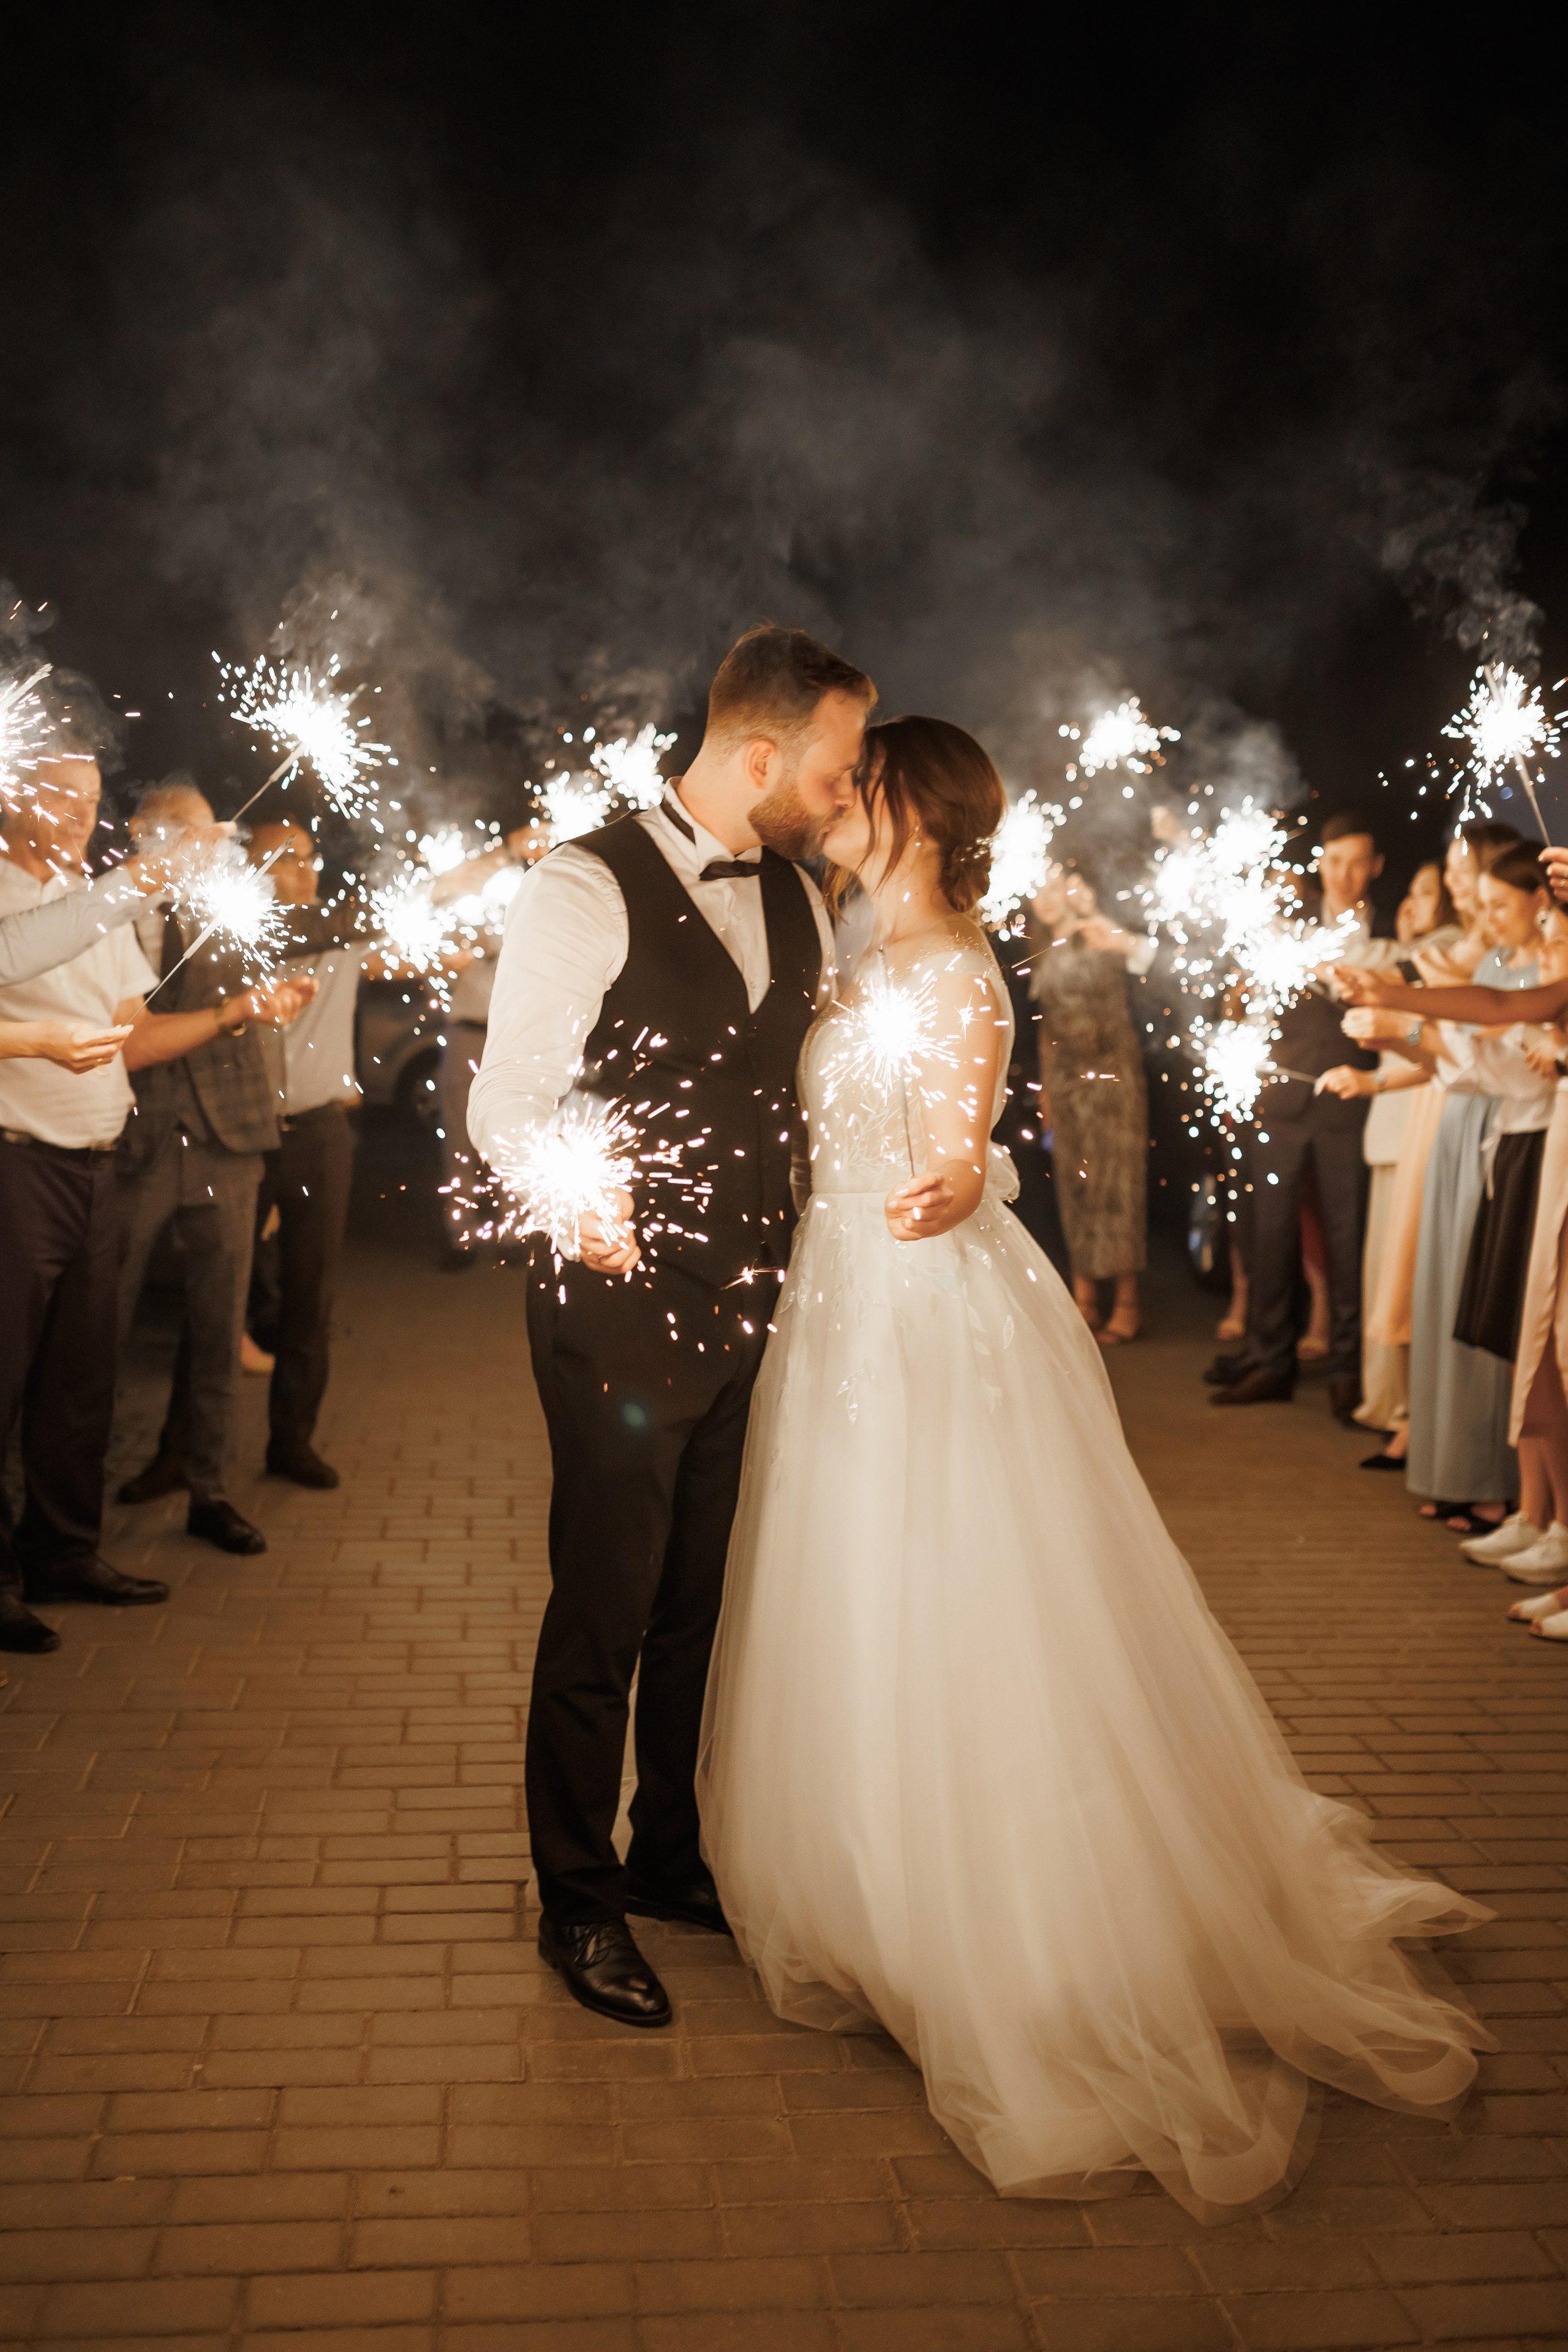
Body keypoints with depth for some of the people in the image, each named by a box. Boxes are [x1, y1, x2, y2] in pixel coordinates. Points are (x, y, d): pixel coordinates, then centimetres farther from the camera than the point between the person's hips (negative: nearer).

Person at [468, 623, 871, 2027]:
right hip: (622, 1307, -6)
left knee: (705, 1606, 16)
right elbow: (508, 1103, -14)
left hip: (751, 1310, 6)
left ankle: (674, 1857, 36)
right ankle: (578, 1901, 25)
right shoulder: (585, 890, -11)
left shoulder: (800, 901, 11)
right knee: (603, 1616, 5)